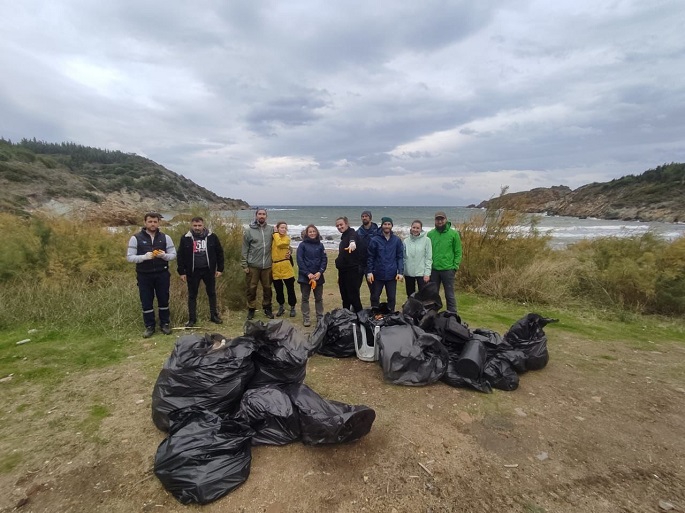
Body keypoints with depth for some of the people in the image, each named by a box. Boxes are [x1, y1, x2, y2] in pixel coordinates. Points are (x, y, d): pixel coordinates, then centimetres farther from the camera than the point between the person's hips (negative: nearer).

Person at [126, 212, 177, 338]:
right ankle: (149, 326, 22)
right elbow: (129, 257, -5)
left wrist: (164, 255, -18)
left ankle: (165, 323, 25)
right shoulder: (136, 238, -4)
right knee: (146, 302, 8)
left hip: (162, 274, 1)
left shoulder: (165, 237, 1)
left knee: (163, 300, 10)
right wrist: (144, 257, -22)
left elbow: (173, 254, 4)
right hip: (144, 275, -1)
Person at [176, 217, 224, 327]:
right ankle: (192, 319, 20)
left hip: (208, 270, 1)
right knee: (192, 295, 8)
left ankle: (214, 316, 26)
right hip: (192, 271, -1)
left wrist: (220, 269, 0)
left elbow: (219, 253, 3)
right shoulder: (185, 238, -4)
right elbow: (180, 256, 0)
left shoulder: (212, 237, -3)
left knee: (212, 293, 12)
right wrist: (181, 272, -3)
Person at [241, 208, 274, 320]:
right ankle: (251, 309, 21)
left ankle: (267, 308, 27)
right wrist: (244, 265, -4)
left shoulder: (271, 229, 3)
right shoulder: (249, 230, -3)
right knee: (252, 288, 6)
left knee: (267, 288, 12)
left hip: (267, 265, 2)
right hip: (253, 265, -2)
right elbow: (244, 249, -1)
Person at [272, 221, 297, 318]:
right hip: (275, 267, 4)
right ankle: (281, 307, 30)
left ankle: (292, 308, 18)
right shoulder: (273, 238, 10)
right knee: (278, 289, 12)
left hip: (286, 267, -3)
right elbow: (271, 250, 17)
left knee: (290, 289, 4)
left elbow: (279, 244, -21)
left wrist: (276, 233, -10)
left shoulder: (287, 238, -2)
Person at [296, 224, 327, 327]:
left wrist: (320, 272, -12)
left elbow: (324, 260, 2)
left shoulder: (320, 245, 6)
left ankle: (320, 318, 18)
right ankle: (306, 319, 14)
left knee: (319, 298, 9)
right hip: (305, 276, -2)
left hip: (318, 276, 2)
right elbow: (300, 260, -7)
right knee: (305, 298, 6)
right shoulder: (302, 245, -1)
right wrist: (308, 273, -15)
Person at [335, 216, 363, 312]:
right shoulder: (343, 237, 20)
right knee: (345, 297, 14)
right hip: (343, 271, 9)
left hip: (352, 271, -9)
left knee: (353, 296, -10)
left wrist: (352, 242, -58)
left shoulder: (352, 233, -7)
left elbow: (353, 237, -34)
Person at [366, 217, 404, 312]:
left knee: (391, 298, 8)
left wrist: (400, 272, -6)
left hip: (392, 275, 1)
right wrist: (369, 272, -7)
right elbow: (370, 257, -1)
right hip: (378, 275, -1)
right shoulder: (375, 240, -3)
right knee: (375, 297, 9)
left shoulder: (397, 240, 1)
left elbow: (400, 257, 2)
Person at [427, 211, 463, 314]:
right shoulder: (430, 234, 5)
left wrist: (455, 267, -8)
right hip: (433, 269, 3)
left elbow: (458, 252, -2)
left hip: (448, 270, -3)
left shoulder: (454, 233, -2)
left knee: (450, 295, 4)